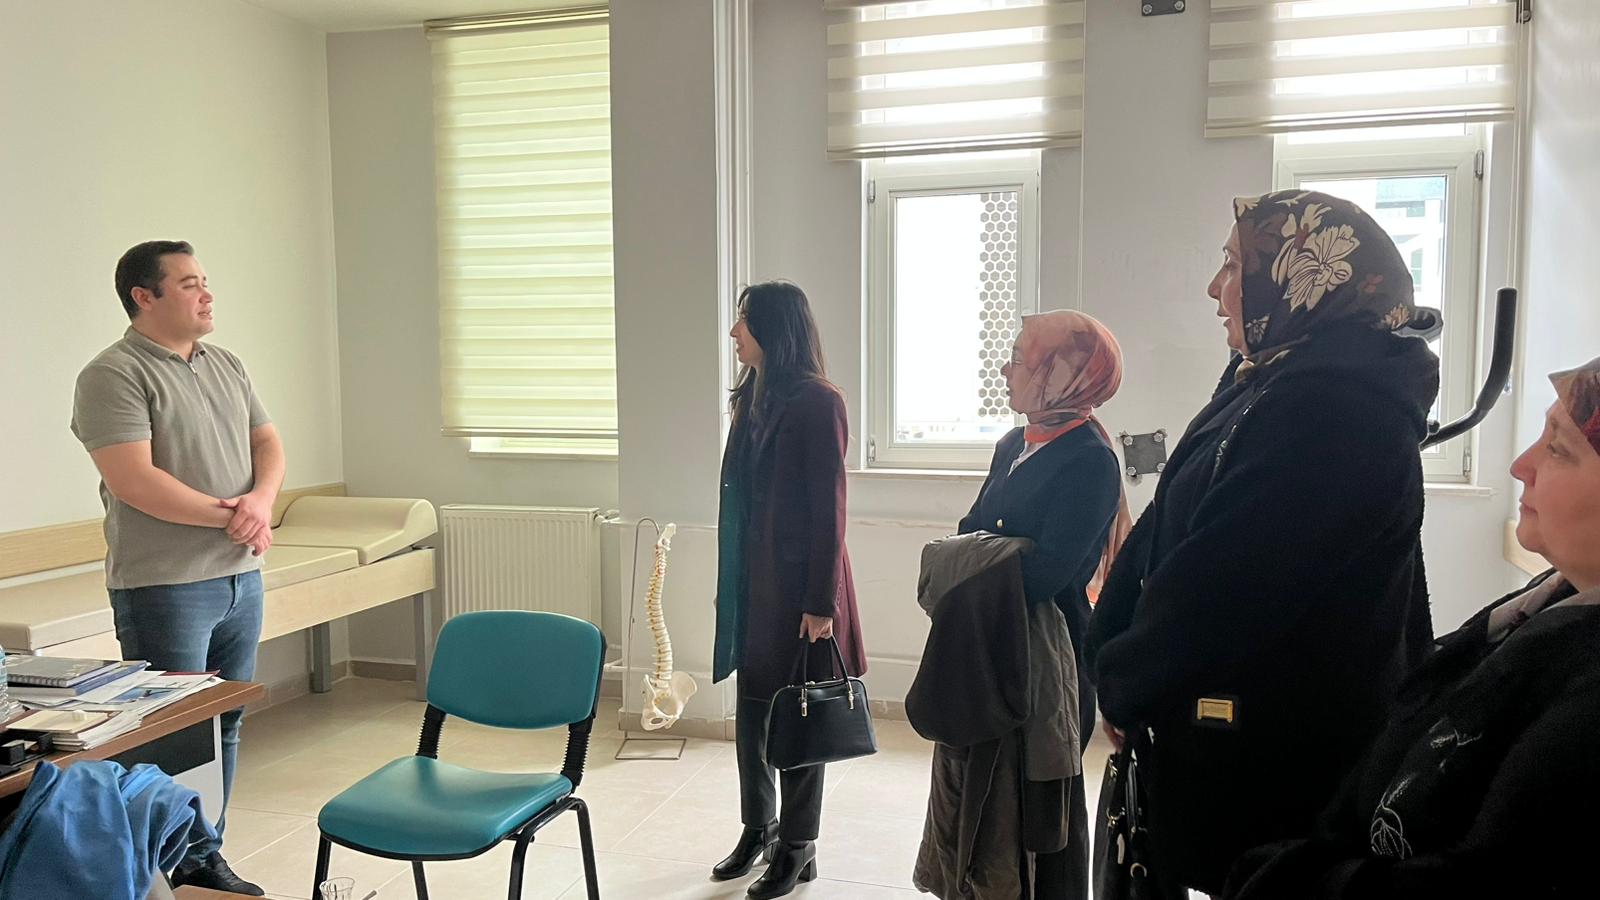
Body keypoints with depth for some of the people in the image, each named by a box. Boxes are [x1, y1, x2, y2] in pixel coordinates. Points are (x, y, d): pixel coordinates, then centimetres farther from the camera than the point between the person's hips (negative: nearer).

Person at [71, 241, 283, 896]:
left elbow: (267, 442, 12)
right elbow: (133, 481, -19)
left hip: (241, 578, 7)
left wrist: (261, 500, -8)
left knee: (224, 727, 15)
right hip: (165, 588, -7)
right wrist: (227, 515, -14)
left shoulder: (227, 366, 13)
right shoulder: (113, 374, -11)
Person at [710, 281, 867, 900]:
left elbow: (829, 511, -14)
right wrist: (729, 584, 13)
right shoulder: (753, 398, 9)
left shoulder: (817, 403, -13)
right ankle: (758, 829, 31)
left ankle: (798, 849, 20)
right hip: (753, 580, 7)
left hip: (797, 583, -7)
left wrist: (820, 602, -15)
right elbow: (740, 497, 12)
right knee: (751, 709, 14)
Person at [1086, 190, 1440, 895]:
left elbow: (1218, 582, -24)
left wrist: (1123, 683, -10)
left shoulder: (1326, 407, -22)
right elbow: (1164, 534, 8)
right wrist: (1120, 664, 0)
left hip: (1276, 759, -9)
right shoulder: (1272, 382, 10)